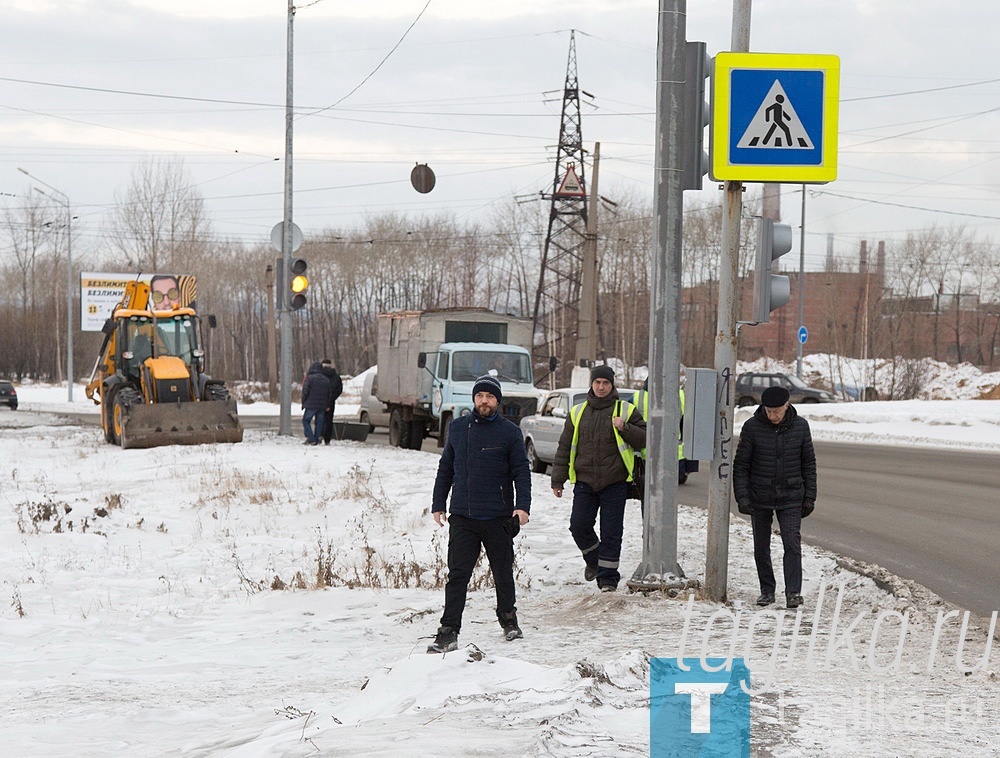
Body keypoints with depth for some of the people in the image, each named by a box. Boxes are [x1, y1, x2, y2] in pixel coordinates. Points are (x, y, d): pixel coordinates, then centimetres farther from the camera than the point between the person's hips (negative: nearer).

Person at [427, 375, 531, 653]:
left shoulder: (509, 432, 0)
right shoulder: (457, 428, 9)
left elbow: (522, 472, 0)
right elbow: (446, 468, 15)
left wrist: (522, 506, -13)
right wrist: (438, 505, 12)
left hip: (498, 517, -1)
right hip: (462, 516, 1)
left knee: (503, 573, 12)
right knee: (457, 575, -4)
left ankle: (508, 620, 31)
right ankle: (449, 631, -4)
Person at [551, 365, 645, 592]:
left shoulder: (626, 411, 4)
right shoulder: (578, 412, 11)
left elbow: (643, 439, 1)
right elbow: (565, 448, 13)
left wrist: (625, 428, -17)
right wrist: (557, 479, 9)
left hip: (615, 482, -2)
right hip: (584, 482, 2)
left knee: (611, 532, -2)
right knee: (579, 526, -5)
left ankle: (608, 577, 8)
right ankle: (593, 559, 23)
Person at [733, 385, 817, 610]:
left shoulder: (800, 426, -2)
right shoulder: (752, 427, -7)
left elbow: (809, 464, 7)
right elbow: (741, 464, -2)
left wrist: (810, 497, 3)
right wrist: (742, 496, -10)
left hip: (791, 498, 0)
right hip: (760, 497, 0)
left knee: (792, 544, -12)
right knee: (761, 547, 7)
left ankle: (793, 592, -12)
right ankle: (767, 591, 19)